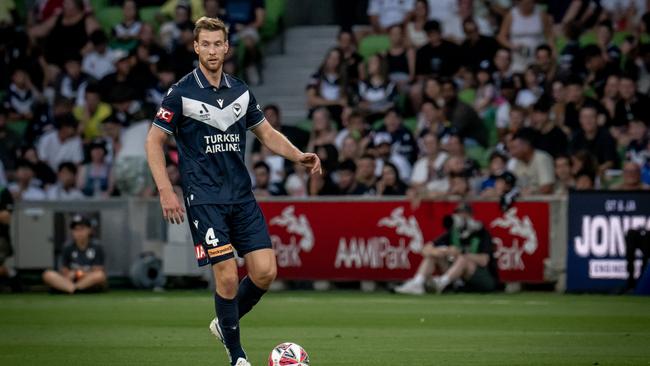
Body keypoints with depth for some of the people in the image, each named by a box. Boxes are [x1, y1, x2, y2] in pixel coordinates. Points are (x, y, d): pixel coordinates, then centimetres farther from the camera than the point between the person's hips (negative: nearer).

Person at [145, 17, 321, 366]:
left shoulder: (240, 91, 9)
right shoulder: (181, 92, -5)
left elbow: (267, 133, 19)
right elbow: (154, 141, -4)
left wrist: (299, 156, 1)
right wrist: (166, 191, -13)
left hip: (241, 194, 5)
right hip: (204, 198, -5)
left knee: (265, 271, -5)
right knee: (227, 275, -12)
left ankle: (225, 323, 21)